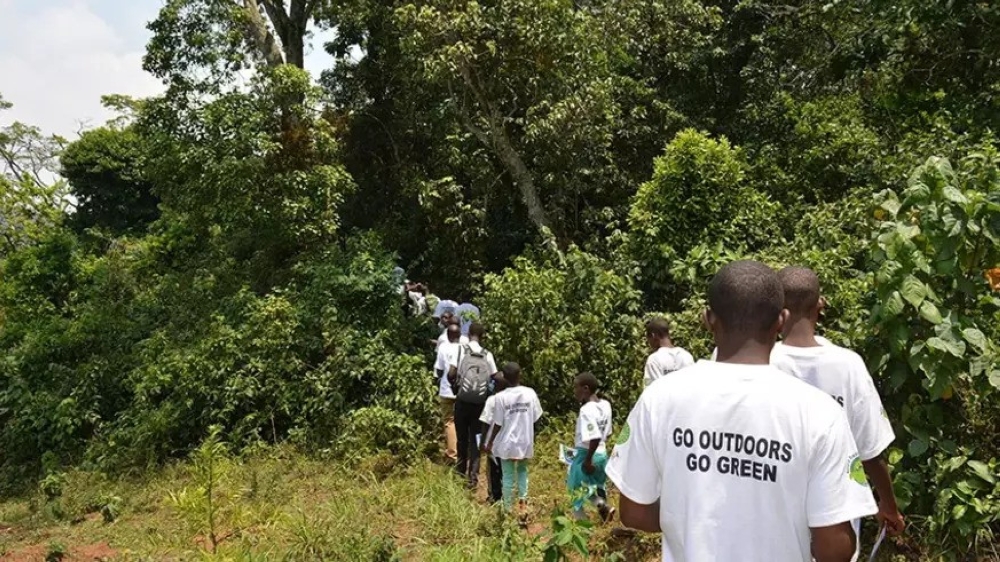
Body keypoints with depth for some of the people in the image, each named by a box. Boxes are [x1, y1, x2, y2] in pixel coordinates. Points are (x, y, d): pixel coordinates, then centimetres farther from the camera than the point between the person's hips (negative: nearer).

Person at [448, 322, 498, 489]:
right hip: (480, 402, 1)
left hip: (462, 400, -1)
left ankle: (461, 470, 31)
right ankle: (473, 476, 1)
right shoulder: (487, 355, 2)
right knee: (475, 438, 8)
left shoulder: (461, 349, -3)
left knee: (462, 437, 15)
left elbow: (451, 373, -10)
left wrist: (455, 386, 9)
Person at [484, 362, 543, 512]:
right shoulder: (530, 393, -8)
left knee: (508, 476, 9)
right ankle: (523, 498, 15)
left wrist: (490, 443, 2)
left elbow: (498, 424, -11)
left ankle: (508, 508, 15)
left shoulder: (501, 397, -15)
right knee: (522, 470, 25)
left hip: (507, 443, -2)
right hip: (525, 442, 2)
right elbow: (535, 418, 0)